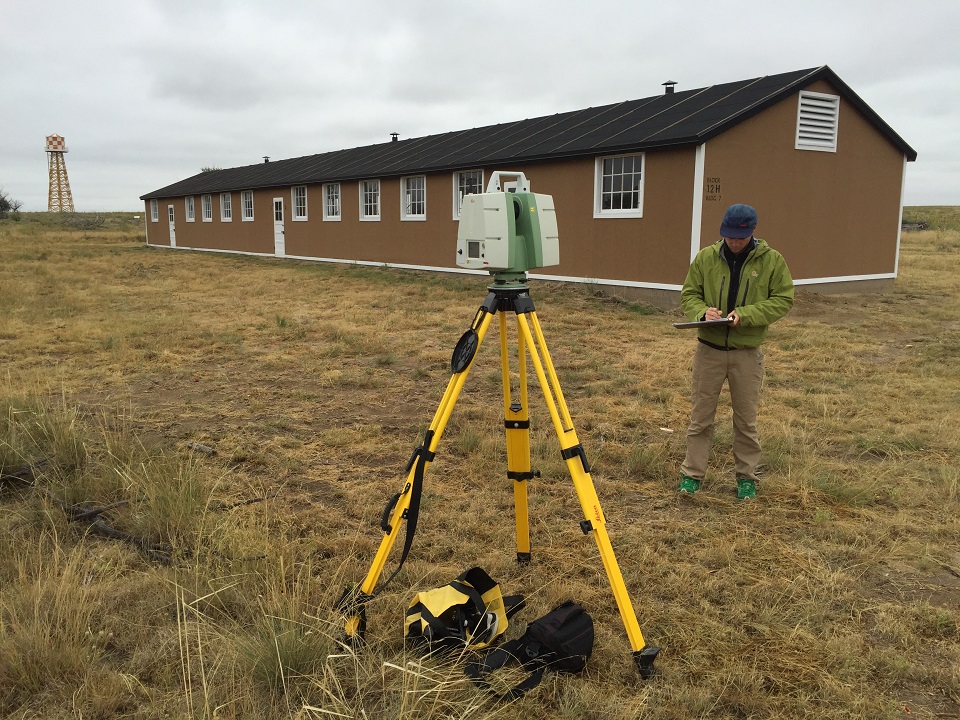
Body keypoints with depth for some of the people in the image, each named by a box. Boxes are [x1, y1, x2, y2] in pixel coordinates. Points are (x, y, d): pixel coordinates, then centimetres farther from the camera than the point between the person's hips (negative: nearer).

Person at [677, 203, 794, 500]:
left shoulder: (772, 260, -4)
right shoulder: (705, 257, -1)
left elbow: (783, 300, -4)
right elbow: (688, 295, 4)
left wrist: (745, 314, -19)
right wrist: (702, 311, -19)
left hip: (747, 353, 0)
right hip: (709, 350, 1)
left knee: (746, 419, 12)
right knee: (701, 416, 8)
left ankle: (746, 476, 26)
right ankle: (692, 474, 18)